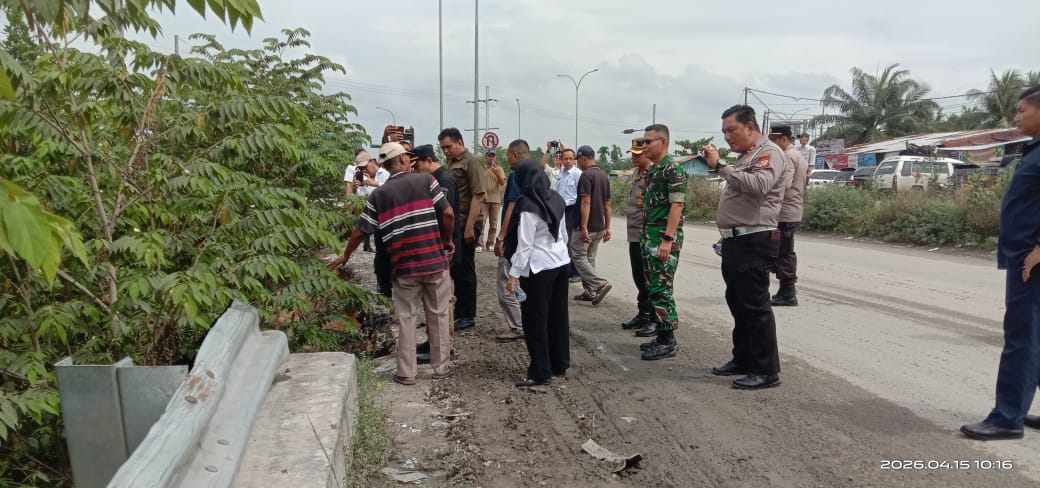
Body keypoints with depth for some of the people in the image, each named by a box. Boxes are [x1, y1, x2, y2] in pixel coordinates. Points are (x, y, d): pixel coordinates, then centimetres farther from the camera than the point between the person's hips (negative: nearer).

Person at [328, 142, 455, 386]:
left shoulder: (379, 194, 4)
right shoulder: (426, 180, -1)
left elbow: (360, 231, 6)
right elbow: (448, 214, -8)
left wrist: (345, 256, 21)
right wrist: (448, 240, 8)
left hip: (403, 265, 1)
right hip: (435, 260, -1)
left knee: (406, 318, 10)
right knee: (438, 314, 11)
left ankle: (406, 373, 14)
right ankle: (441, 367, 20)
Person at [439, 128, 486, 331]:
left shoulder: (471, 162, -10)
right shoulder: (452, 163, 16)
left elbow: (478, 196, -18)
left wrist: (470, 226, -22)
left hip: (465, 225, -8)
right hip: (453, 224, 8)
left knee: (464, 269, -1)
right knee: (455, 268, 13)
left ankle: (467, 316, 10)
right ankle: (460, 311, 24)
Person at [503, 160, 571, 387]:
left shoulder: (527, 205, -17)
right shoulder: (556, 198, 5)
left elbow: (524, 244, -19)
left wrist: (513, 274, -15)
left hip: (538, 267, -8)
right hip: (560, 262, 8)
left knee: (535, 320, 1)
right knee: (558, 315, 16)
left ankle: (541, 373, 7)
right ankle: (560, 364, 27)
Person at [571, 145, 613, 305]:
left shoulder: (586, 175, -15)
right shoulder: (604, 176, 11)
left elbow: (586, 202, -22)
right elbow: (607, 204, 12)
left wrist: (584, 227, -23)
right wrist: (607, 227, 16)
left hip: (586, 227, -8)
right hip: (599, 227, 8)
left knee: (578, 257, 0)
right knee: (589, 258, 14)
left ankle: (601, 284, -11)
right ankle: (590, 291, 16)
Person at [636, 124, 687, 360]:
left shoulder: (673, 169, -12)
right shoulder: (652, 170, 15)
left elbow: (676, 206, -19)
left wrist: (667, 239, -24)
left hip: (665, 237, -9)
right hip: (648, 235, 9)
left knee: (661, 288, -8)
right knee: (653, 287, 11)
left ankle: (668, 341, -1)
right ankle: (661, 334, 19)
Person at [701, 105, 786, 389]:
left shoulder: (769, 152, -10)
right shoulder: (746, 157, 20)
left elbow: (758, 186, -30)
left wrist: (720, 166, -27)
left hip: (754, 242, -10)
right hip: (737, 241, 10)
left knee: (755, 306, -8)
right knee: (738, 303, 15)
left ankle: (767, 370, -1)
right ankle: (743, 360, 27)